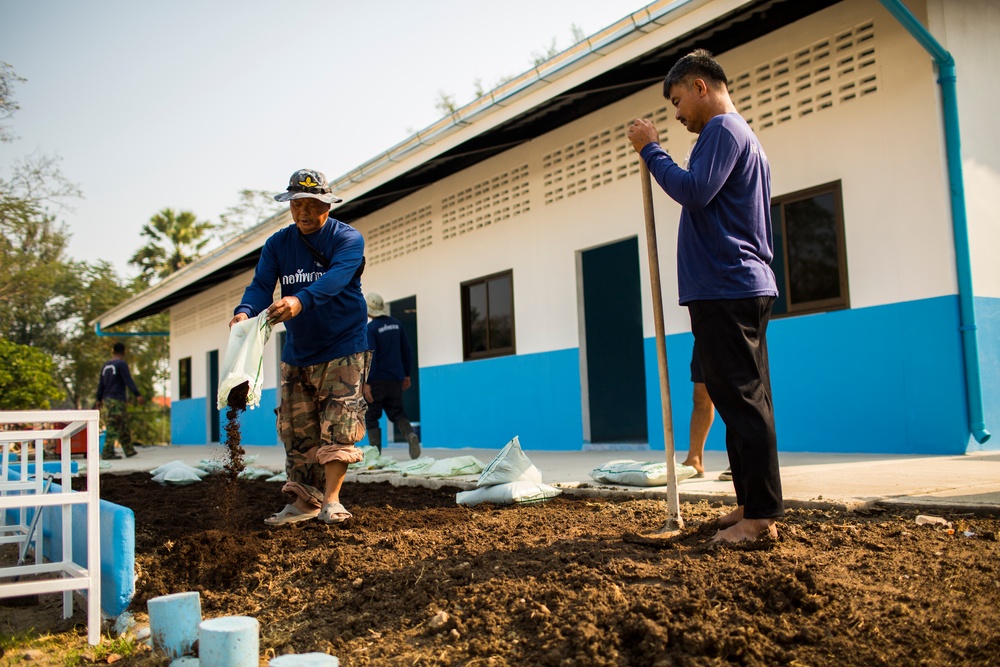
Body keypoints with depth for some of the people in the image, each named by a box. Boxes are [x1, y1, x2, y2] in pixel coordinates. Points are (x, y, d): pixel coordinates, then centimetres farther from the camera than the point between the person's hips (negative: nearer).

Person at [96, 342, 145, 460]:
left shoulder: (105, 365, 15)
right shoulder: (122, 364, -8)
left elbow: (101, 384, 18)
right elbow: (128, 381, -17)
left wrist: (99, 399, 24)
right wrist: (138, 395, -22)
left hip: (107, 399, 8)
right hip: (117, 399, -8)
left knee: (124, 425, 12)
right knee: (113, 427, -8)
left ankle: (129, 450, 13)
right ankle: (107, 453, -11)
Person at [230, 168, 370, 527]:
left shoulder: (348, 239, -10)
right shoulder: (277, 244, 4)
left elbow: (336, 277, -29)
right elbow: (261, 284, -8)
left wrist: (300, 300, -49)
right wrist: (245, 311, -32)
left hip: (342, 349, -5)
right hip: (297, 353, 5)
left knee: (337, 425, -11)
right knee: (296, 430, 6)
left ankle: (331, 500, -5)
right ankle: (302, 501, 15)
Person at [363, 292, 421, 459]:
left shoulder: (370, 328, -11)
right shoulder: (396, 324, 8)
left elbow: (370, 356, -17)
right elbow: (406, 350, 13)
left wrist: (366, 382, -16)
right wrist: (406, 375, 20)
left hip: (377, 380, -5)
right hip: (395, 378, 6)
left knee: (371, 417, 5)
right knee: (396, 412, 14)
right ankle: (410, 434, -13)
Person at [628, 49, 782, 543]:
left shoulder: (722, 129, -7)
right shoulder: (746, 138, 26)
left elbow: (693, 191, -21)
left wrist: (650, 149, -10)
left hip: (724, 288, -11)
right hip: (746, 286, 11)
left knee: (742, 403, -10)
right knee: (746, 402, 9)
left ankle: (761, 516, -7)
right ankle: (753, 506, 14)